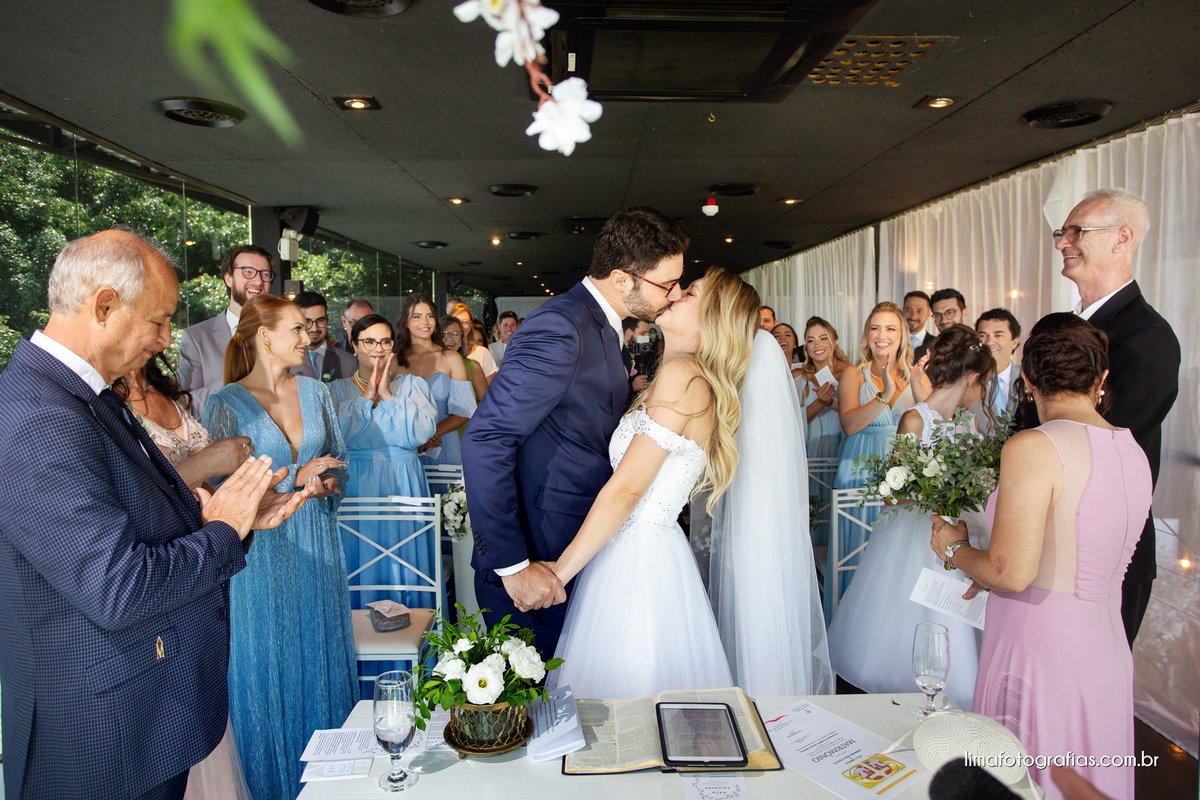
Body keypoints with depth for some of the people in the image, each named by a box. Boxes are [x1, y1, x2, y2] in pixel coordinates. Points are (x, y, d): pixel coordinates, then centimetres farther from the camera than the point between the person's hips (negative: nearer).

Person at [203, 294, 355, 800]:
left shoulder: (315, 392, 4)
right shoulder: (225, 404, -9)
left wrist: (328, 484, -10)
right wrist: (295, 478, -18)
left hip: (316, 543, 4)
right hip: (261, 550, -4)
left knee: (321, 655, 13)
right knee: (269, 666, 8)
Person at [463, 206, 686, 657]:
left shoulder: (602, 328, 11)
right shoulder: (560, 328, -21)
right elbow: (485, 441, -26)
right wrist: (513, 565, -24)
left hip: (573, 549, 9)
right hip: (537, 555, -9)